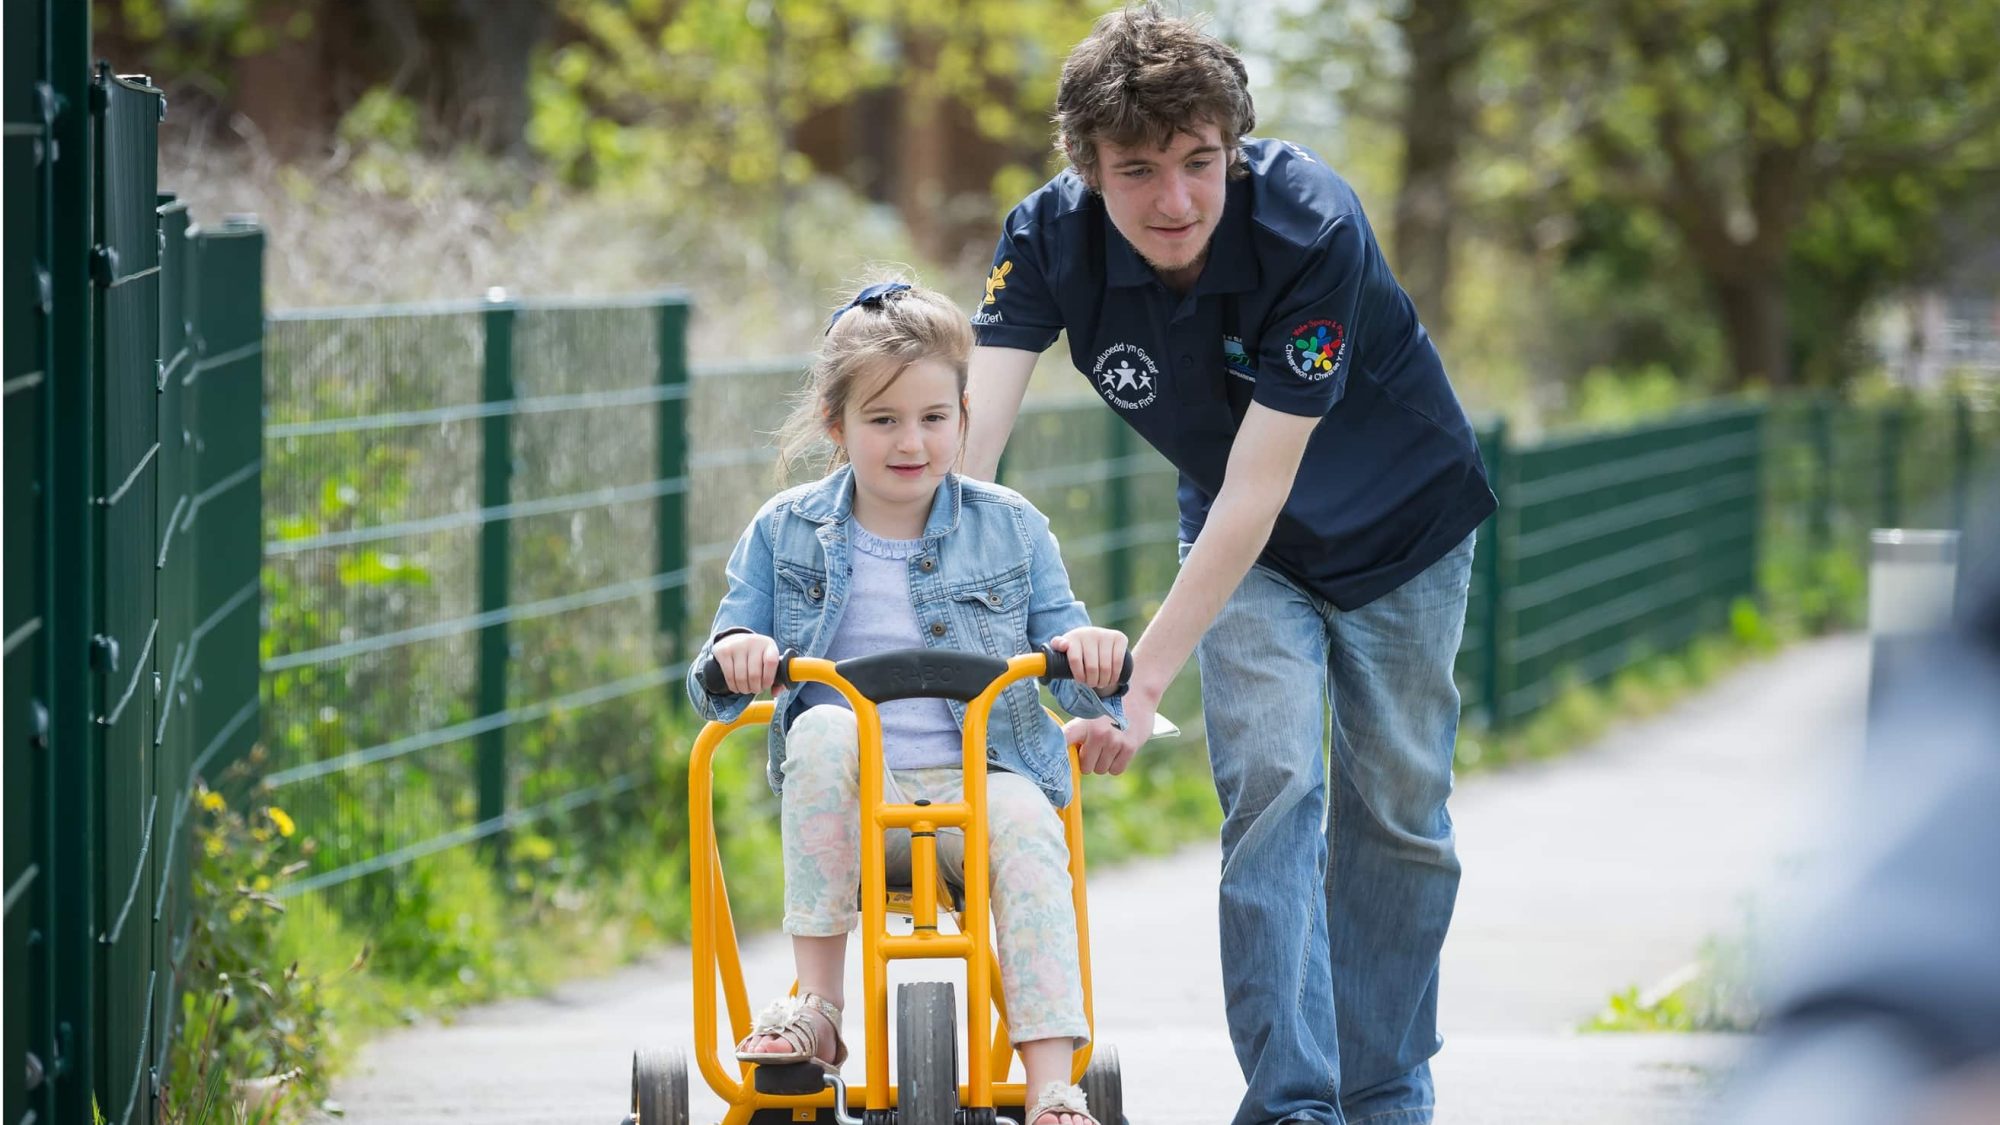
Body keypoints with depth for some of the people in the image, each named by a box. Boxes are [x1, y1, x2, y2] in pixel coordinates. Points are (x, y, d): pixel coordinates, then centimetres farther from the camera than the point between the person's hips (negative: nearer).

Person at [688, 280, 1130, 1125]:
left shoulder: (1009, 527, 11)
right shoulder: (785, 533, 10)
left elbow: (1072, 678, 9)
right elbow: (714, 695, 8)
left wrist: (1091, 654, -17)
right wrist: (732, 657, -17)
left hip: (982, 776, 0)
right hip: (848, 799, 0)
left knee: (1025, 827, -33)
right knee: (822, 731, -33)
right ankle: (817, 1005, -29)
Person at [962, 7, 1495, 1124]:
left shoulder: (1312, 225, -36)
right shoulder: (1051, 236, -25)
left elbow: (1258, 486, -36)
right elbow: (964, 435, -33)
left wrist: (1144, 676, -40)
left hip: (1402, 523, -2)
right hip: (1248, 551, 2)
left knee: (1397, 811, 4)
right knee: (1269, 781, -16)